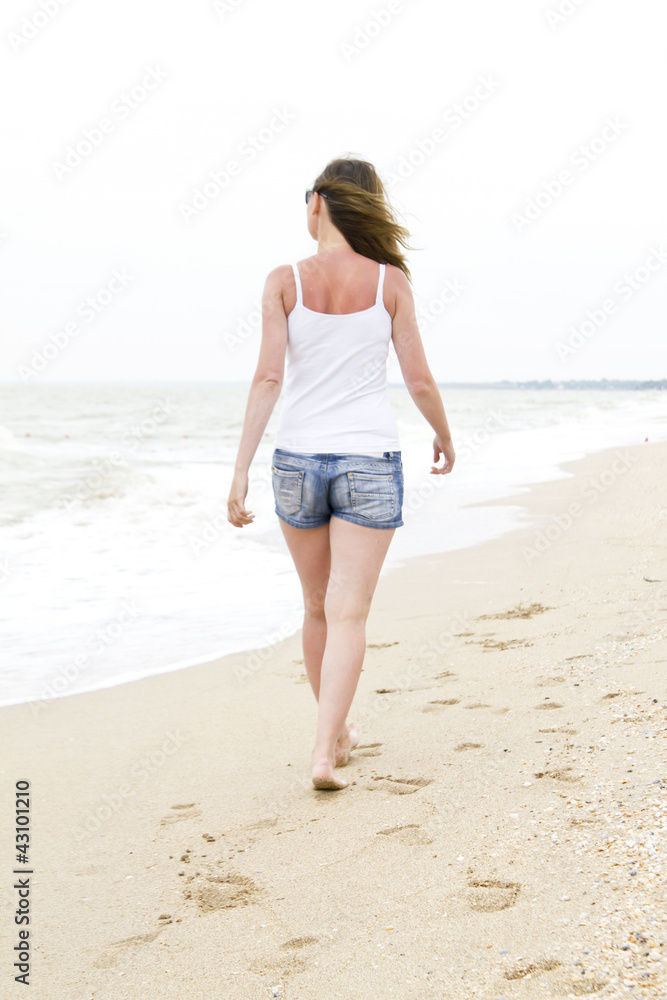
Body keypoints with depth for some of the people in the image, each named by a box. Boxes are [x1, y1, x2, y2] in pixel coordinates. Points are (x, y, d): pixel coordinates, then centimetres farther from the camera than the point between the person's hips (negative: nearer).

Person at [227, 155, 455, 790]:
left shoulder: (285, 281, -4)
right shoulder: (391, 281, -3)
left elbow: (268, 378, -11)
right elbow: (420, 383, -1)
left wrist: (240, 473, -9)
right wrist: (445, 436, 18)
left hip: (298, 458, 2)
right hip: (369, 460, -1)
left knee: (318, 608, 18)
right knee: (349, 614, -1)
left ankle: (337, 733, 33)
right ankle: (324, 752, -12)